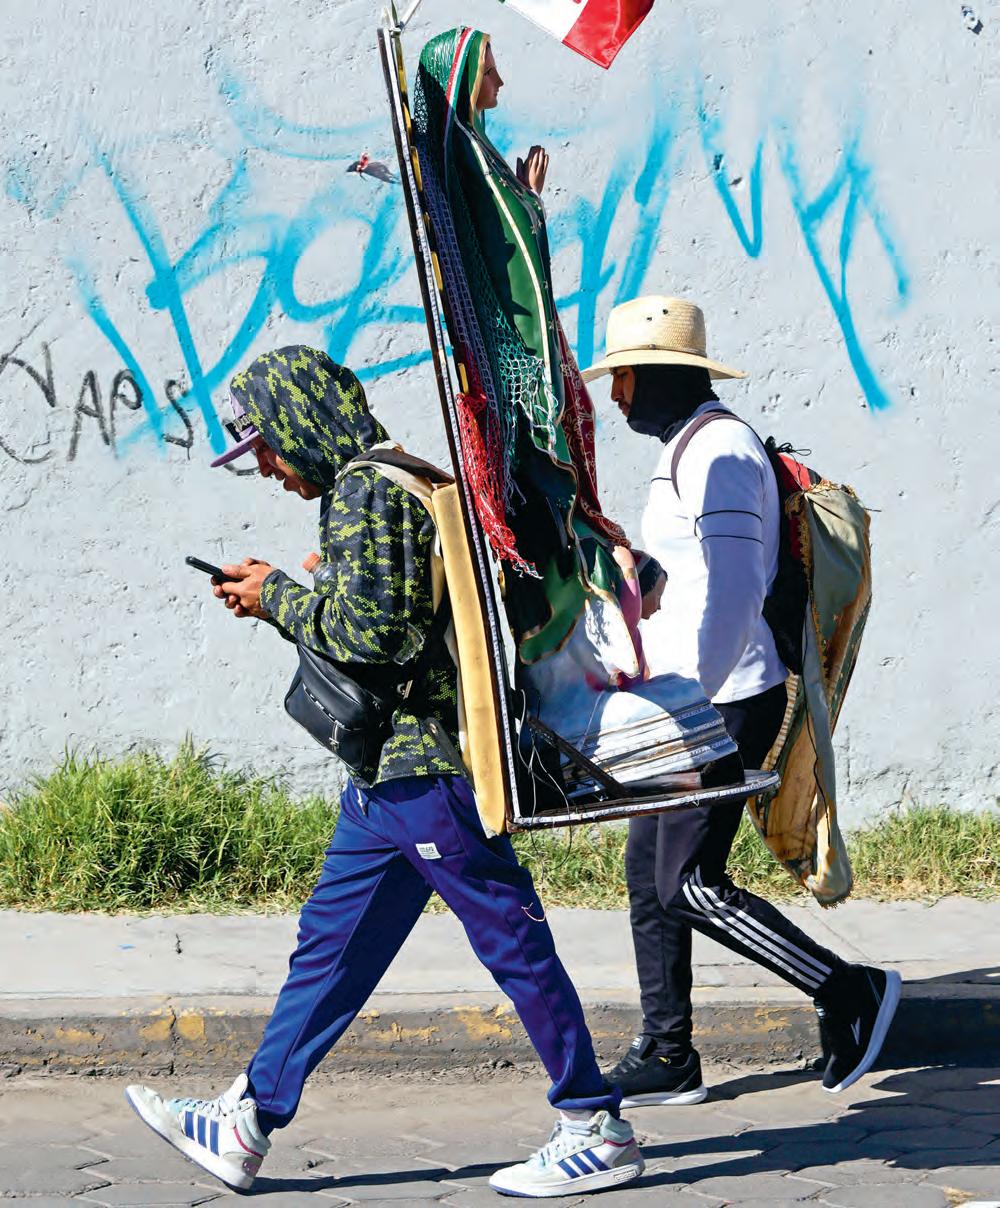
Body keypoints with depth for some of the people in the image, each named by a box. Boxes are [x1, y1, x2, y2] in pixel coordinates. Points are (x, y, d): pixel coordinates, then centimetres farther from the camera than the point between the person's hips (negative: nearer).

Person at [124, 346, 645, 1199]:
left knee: (511, 941, -3)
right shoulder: (378, 486, 18)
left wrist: (278, 598, -9)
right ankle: (249, 1125, 19)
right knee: (331, 945, 12)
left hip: (426, 768, -11)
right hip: (390, 773, 11)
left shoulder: (369, 493, -14)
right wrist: (284, 597, 14)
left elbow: (371, 628, -23)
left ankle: (597, 1133, 6)